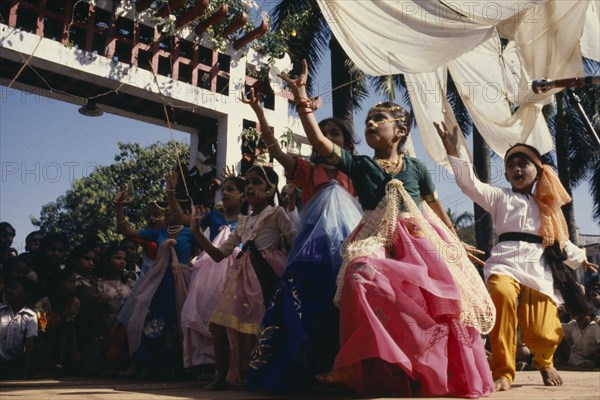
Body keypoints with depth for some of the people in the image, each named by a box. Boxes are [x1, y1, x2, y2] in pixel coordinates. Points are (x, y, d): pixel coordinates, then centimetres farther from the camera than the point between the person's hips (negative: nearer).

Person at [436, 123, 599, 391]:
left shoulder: (547, 206, 22)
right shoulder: (501, 198, 11)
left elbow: (560, 240, 34)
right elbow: (470, 183, -5)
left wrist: (578, 258, 31)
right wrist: (453, 153, -16)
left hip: (539, 271, 3)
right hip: (506, 263, -3)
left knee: (543, 335, -8)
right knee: (502, 294, -39)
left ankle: (544, 362, 35)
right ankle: (503, 372, -26)